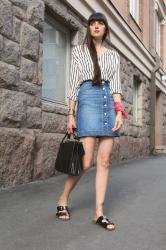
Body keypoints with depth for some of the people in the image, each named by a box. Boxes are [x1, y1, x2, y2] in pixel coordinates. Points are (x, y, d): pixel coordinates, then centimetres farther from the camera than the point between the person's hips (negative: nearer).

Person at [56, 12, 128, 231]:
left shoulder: (114, 55, 18)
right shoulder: (79, 51, 10)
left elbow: (116, 85, 11)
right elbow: (74, 83, 4)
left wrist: (119, 111, -4)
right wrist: (71, 114, -3)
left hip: (109, 102, 4)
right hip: (88, 100, -3)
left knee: (104, 161, -2)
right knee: (86, 161, -10)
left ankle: (99, 213, 2)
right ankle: (62, 201, 12)